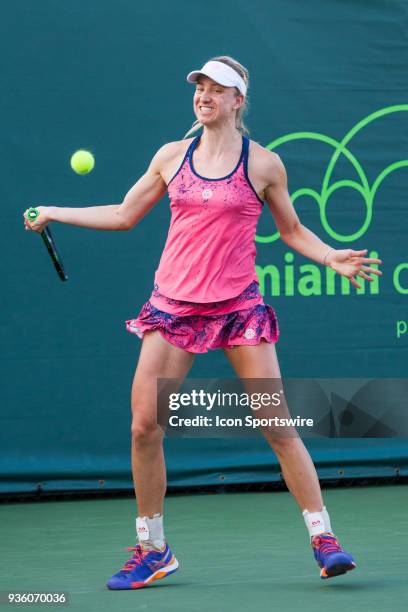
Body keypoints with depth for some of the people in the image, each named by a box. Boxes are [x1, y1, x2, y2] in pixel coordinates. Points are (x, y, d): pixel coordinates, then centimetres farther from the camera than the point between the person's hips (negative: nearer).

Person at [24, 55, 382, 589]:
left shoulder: (264, 164, 1)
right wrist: (53, 213, 15)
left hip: (238, 306, -2)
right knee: (144, 427, -4)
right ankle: (152, 550, 11)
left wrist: (334, 259, -4)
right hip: (173, 305, 3)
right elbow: (124, 215, 17)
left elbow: (293, 230, 12)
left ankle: (323, 539, 1)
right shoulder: (172, 156, 8)